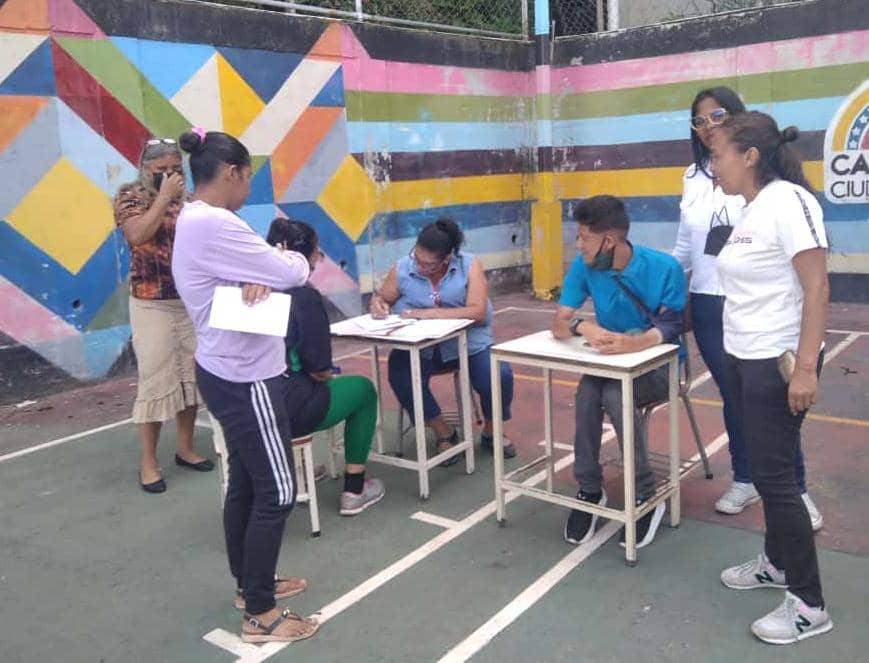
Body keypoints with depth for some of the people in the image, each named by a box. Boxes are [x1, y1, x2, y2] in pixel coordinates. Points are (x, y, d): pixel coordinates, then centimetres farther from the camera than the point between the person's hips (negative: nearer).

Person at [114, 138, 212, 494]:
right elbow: (138, 235, -22)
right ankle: (148, 461, 8)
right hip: (152, 304, -5)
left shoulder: (187, 198, 10)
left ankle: (185, 447, 24)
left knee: (191, 375, 9)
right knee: (156, 380, -3)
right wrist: (164, 196, -17)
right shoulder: (130, 196, -2)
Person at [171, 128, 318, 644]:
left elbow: (250, 272, 10)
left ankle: (250, 584, 35)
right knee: (277, 492, 0)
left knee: (246, 485, 20)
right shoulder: (213, 224, -23)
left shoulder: (195, 221, 11)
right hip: (246, 380, -10)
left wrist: (261, 278, -14)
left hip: (231, 373, 10)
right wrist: (299, 259, 3)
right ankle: (260, 615, 13)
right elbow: (290, 274, -20)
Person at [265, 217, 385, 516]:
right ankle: (354, 490, 21)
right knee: (363, 389, 18)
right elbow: (319, 370, -11)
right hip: (286, 410, -7)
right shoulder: (305, 296, -13)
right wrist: (329, 375, 10)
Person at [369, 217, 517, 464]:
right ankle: (444, 433, -2)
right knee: (400, 376, -29)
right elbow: (380, 297, 14)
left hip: (469, 342, -1)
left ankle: (490, 432, 9)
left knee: (499, 376, -26)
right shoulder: (402, 269, -2)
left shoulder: (469, 265, -8)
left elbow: (477, 312, -19)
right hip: (419, 346, 2)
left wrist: (429, 313, -25)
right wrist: (377, 304, -12)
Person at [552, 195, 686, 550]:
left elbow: (669, 329, -21)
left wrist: (634, 342, -43)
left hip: (658, 364, -3)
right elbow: (559, 324, -12)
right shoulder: (583, 266, -9)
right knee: (587, 393, -30)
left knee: (616, 395, -34)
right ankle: (589, 490, -13)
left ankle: (647, 496, -18)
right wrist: (584, 327, -36)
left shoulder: (664, 267, -18)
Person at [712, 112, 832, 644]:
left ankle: (809, 604, 10)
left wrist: (805, 368, -24)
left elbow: (817, 289, -20)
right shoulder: (752, 209, 10)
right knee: (765, 470, 17)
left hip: (778, 364, -8)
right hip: (743, 360, 9)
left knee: (774, 475, -4)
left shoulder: (789, 202, -15)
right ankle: (777, 563, 34)